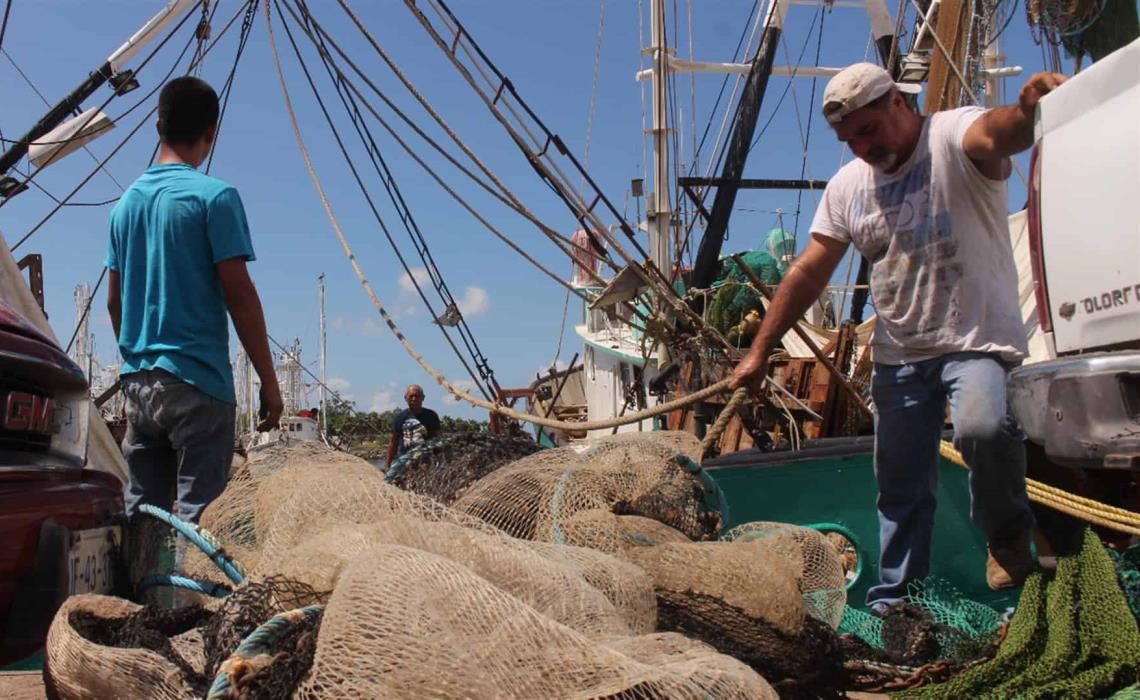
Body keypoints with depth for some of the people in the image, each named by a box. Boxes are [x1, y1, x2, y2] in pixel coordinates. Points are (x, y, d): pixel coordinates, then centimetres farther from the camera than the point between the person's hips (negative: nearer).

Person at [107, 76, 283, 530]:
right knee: (196, 516, -4)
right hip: (197, 380, -6)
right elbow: (239, 295, -12)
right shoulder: (214, 196, -8)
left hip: (137, 382, 7)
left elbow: (114, 301, 15)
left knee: (139, 513, 13)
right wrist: (268, 381, -7)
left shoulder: (126, 202, 12)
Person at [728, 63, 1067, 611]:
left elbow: (996, 133, -31)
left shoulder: (953, 138, -6)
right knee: (900, 488, 9)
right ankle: (893, 605, 24)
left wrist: (1030, 109, -56)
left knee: (982, 427, -33)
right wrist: (758, 352, 5)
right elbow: (807, 274, 9)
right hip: (898, 354, 5)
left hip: (976, 341, -5)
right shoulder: (847, 185, 10)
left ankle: (1008, 536, -3)